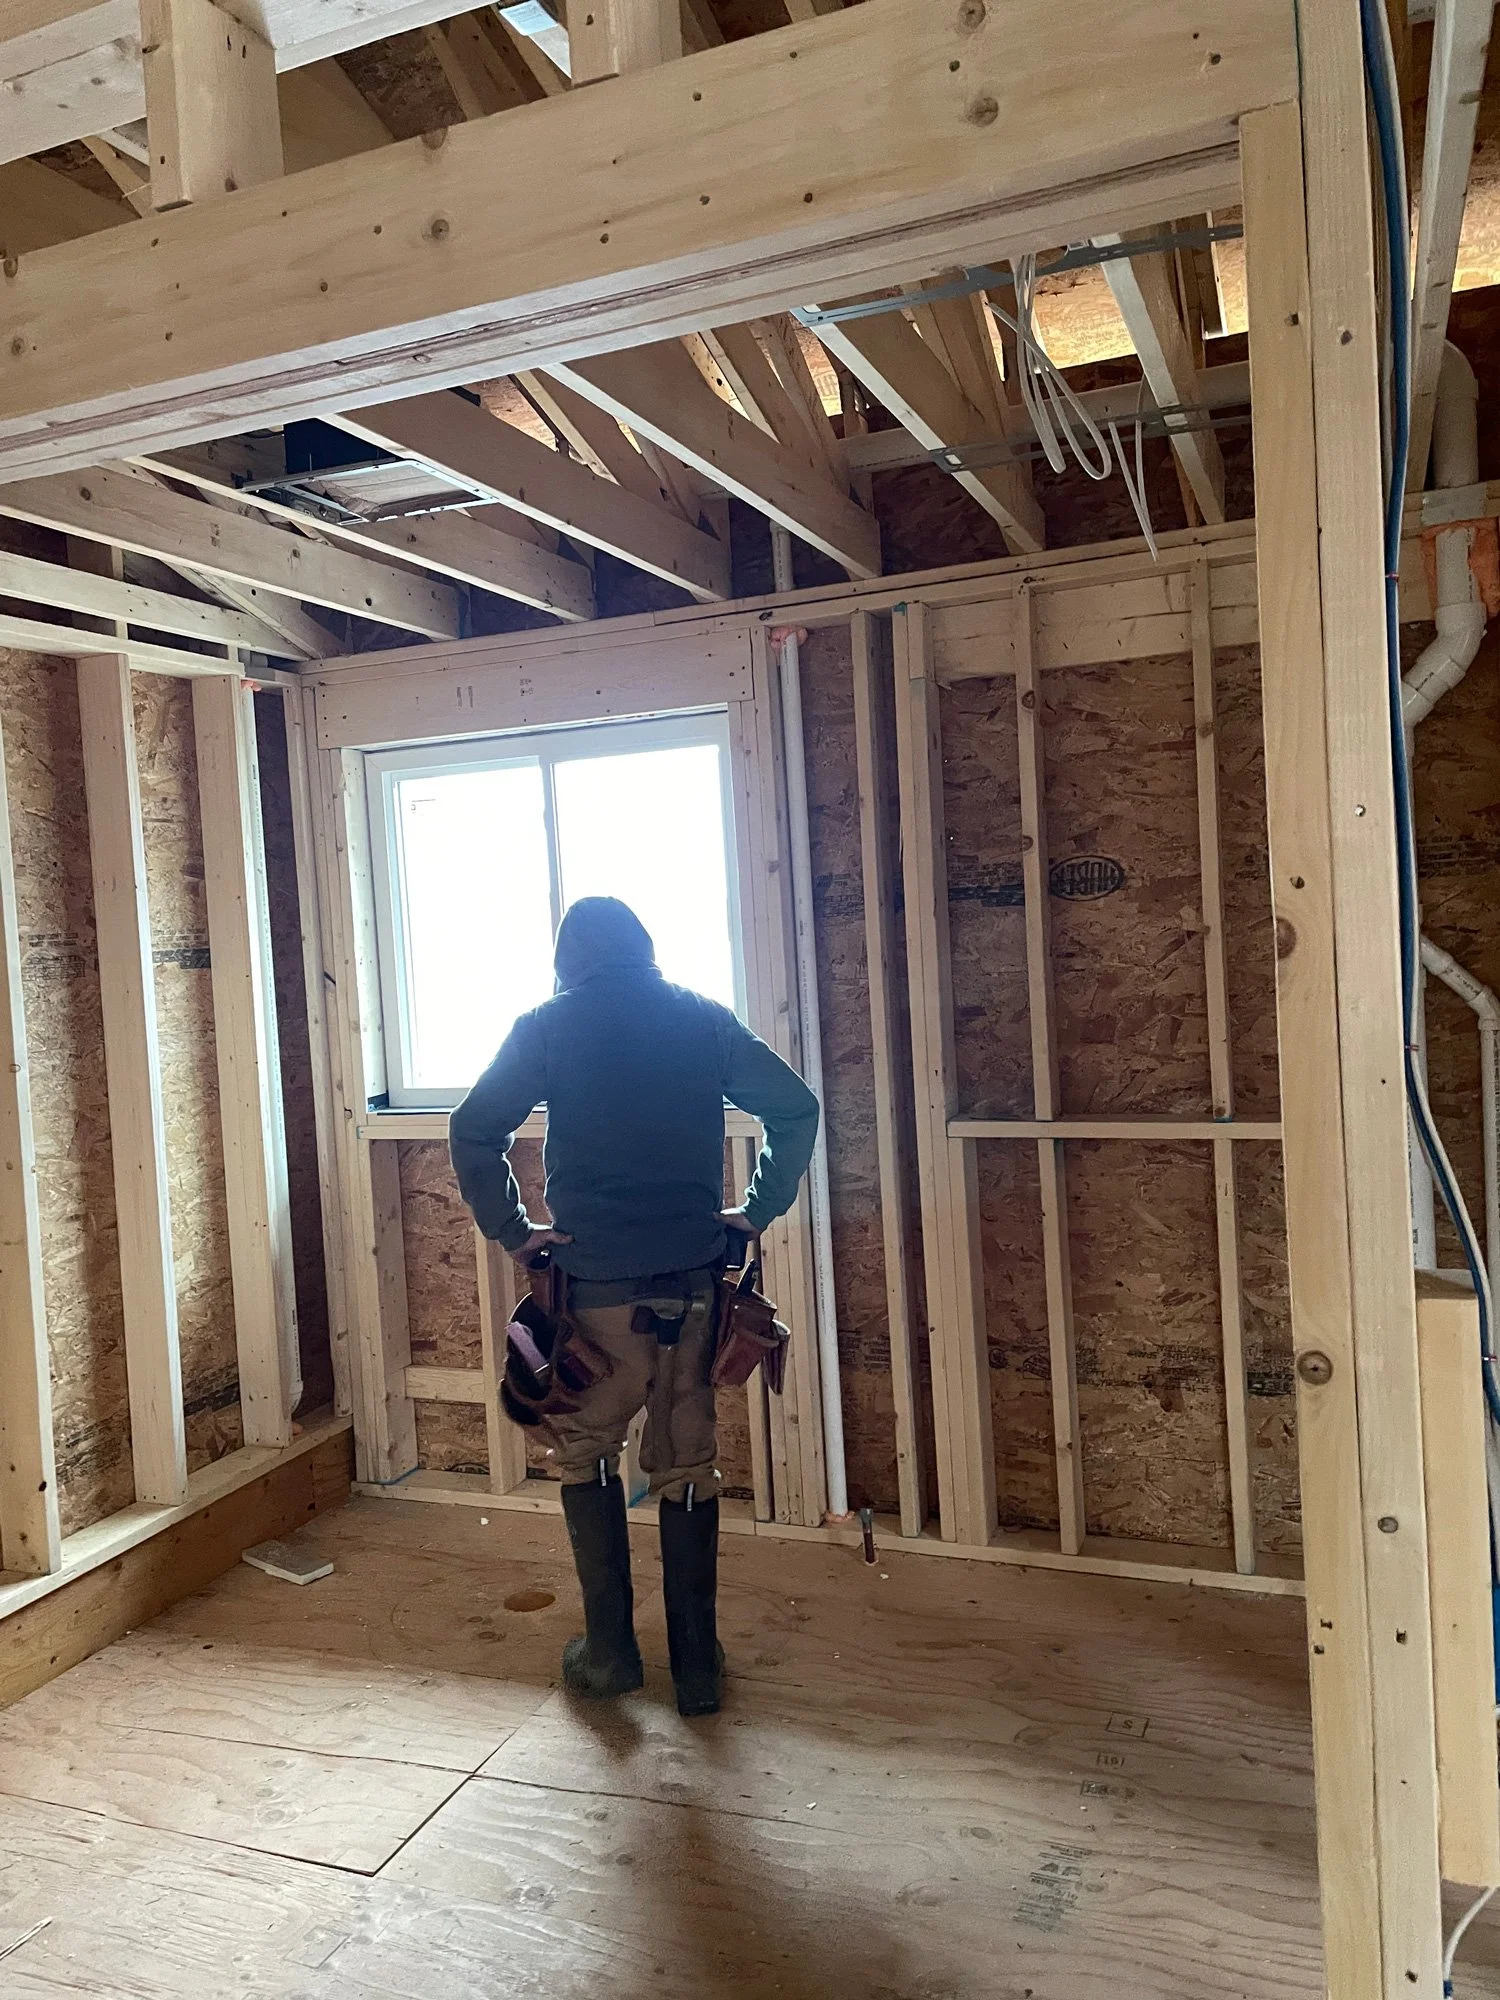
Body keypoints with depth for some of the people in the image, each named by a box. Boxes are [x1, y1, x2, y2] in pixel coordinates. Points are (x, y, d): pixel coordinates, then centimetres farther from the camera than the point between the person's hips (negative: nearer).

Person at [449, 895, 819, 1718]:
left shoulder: (547, 1027, -1)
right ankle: (697, 1666, 18)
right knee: (688, 1467, 12)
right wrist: (756, 1211, 9)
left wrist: (512, 1230, 1)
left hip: (597, 1280, -2)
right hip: (694, 1279, 2)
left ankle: (610, 1649, 20)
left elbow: (473, 1132, -7)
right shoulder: (703, 1020, 5)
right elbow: (795, 1109, 4)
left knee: (586, 1456, 17)